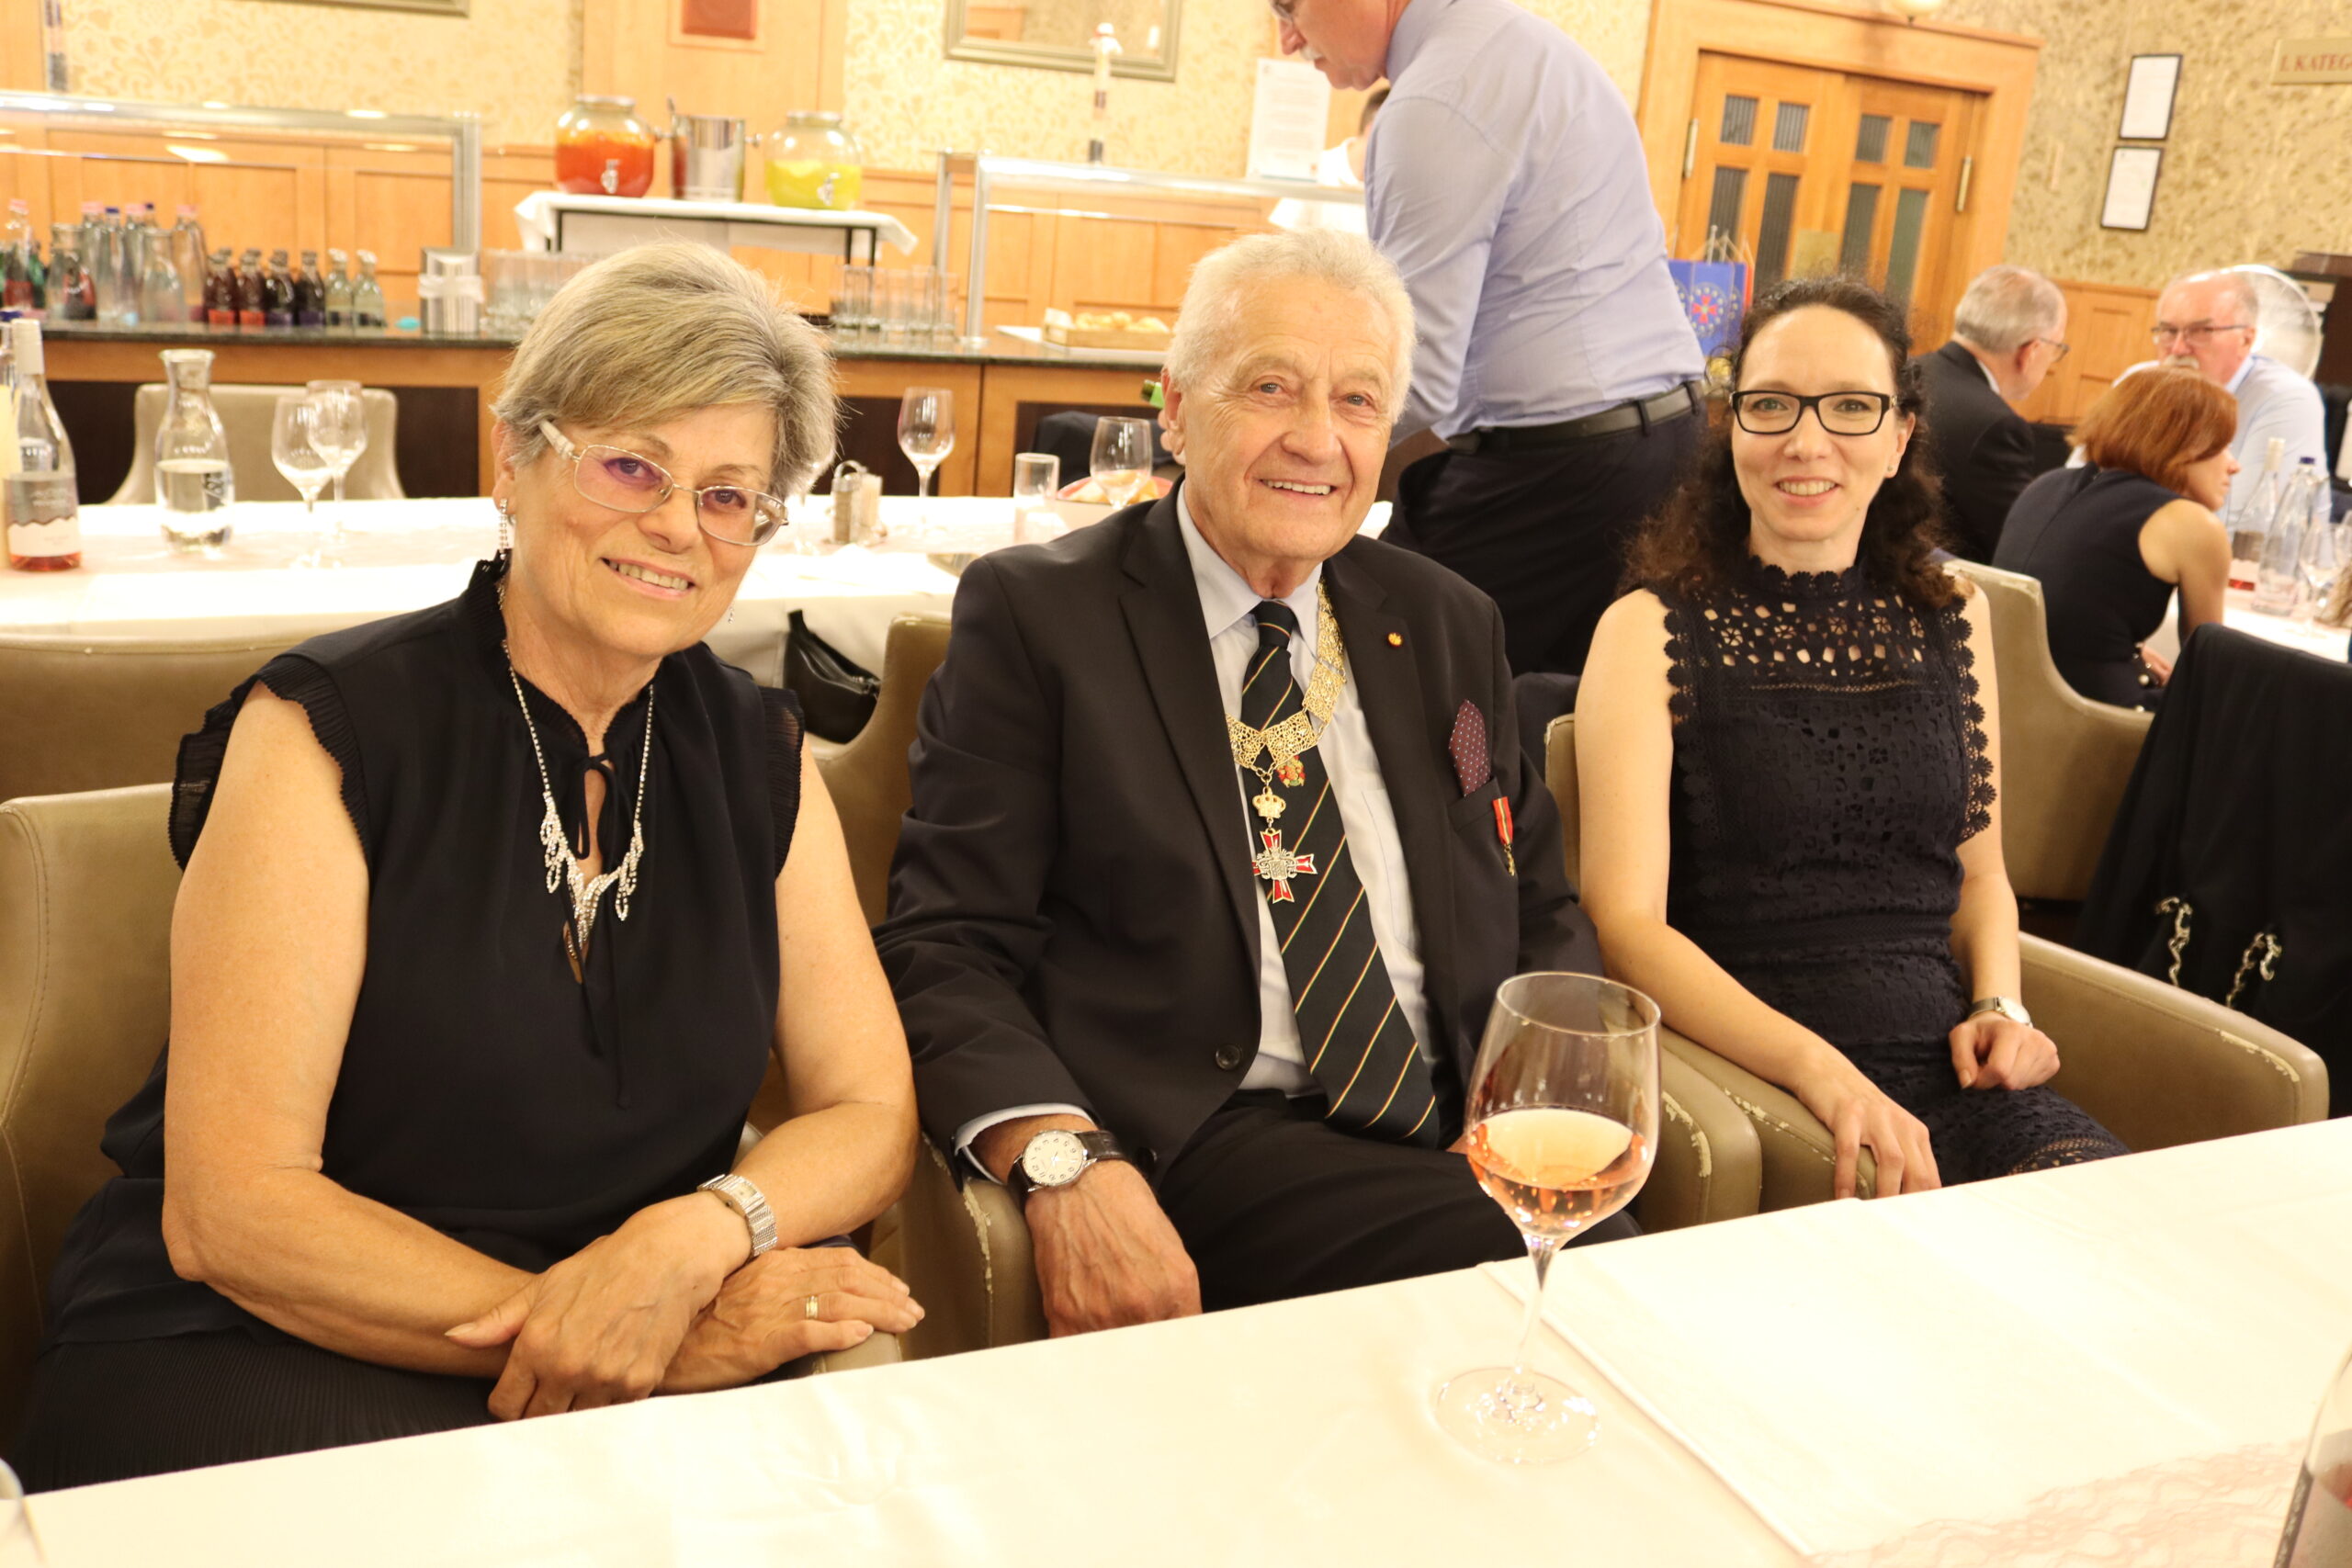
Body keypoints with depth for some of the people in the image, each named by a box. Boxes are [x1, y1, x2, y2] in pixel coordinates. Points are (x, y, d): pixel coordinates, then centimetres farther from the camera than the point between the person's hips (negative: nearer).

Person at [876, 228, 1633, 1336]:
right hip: (1212, 1144, -4)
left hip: (1464, 1124, 5)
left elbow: (1539, 914, 20)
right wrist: (1064, 1162, -23)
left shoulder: (1449, 628, 17)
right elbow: (947, 944, -4)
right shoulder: (1035, 614, 2)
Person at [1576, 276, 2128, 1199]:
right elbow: (1626, 925, -10)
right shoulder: (1652, 631, -1)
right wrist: (1820, 1070, -21)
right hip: (1752, 1088, -5)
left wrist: (1999, 1007, 4)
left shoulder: (1951, 620, 15)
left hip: (1951, 1070, 5)